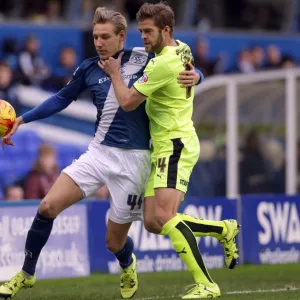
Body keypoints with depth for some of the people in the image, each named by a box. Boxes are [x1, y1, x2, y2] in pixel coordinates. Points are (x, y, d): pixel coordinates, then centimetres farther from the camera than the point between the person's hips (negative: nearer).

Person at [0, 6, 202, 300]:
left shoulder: (144, 60, -6)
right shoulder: (89, 69, 2)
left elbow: (184, 71, 5)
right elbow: (61, 99, 16)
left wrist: (194, 76, -19)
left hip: (133, 159, -3)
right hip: (99, 152, 3)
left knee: (114, 242, 3)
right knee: (48, 206, -14)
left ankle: (128, 266, 42)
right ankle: (26, 274, 5)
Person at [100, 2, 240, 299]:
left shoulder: (164, 64, -18)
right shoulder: (182, 50, 11)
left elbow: (127, 102, -14)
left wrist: (114, 73, 4)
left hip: (175, 146, -10)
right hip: (163, 148, 10)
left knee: (164, 216, -24)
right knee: (152, 222, 5)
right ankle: (224, 229, 15)